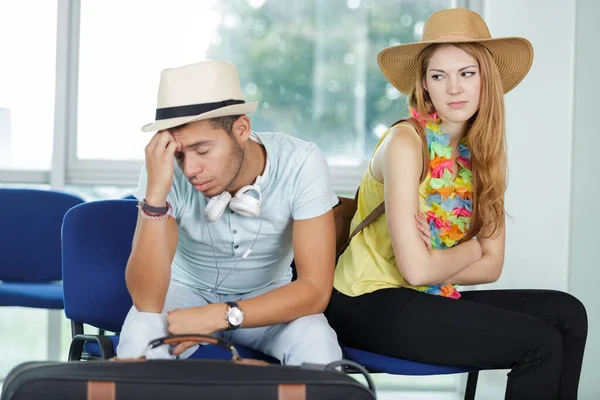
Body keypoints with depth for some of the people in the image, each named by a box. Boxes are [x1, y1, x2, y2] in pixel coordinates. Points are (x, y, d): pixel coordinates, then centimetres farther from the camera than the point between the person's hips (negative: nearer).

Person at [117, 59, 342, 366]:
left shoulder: (302, 164, -26)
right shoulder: (166, 169, -25)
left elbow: (316, 290, -25)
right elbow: (147, 302, -32)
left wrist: (221, 316, -35)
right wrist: (155, 194, -43)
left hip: (267, 297, 1)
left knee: (319, 346, -31)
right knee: (141, 337, -34)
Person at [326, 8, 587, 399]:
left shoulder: (487, 152, 6)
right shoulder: (405, 142, -16)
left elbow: (491, 265, 3)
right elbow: (417, 268, -21)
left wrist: (436, 264, -13)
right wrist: (471, 249, -3)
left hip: (428, 295, 7)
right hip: (372, 306, -7)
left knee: (567, 314, -2)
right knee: (540, 344, -15)